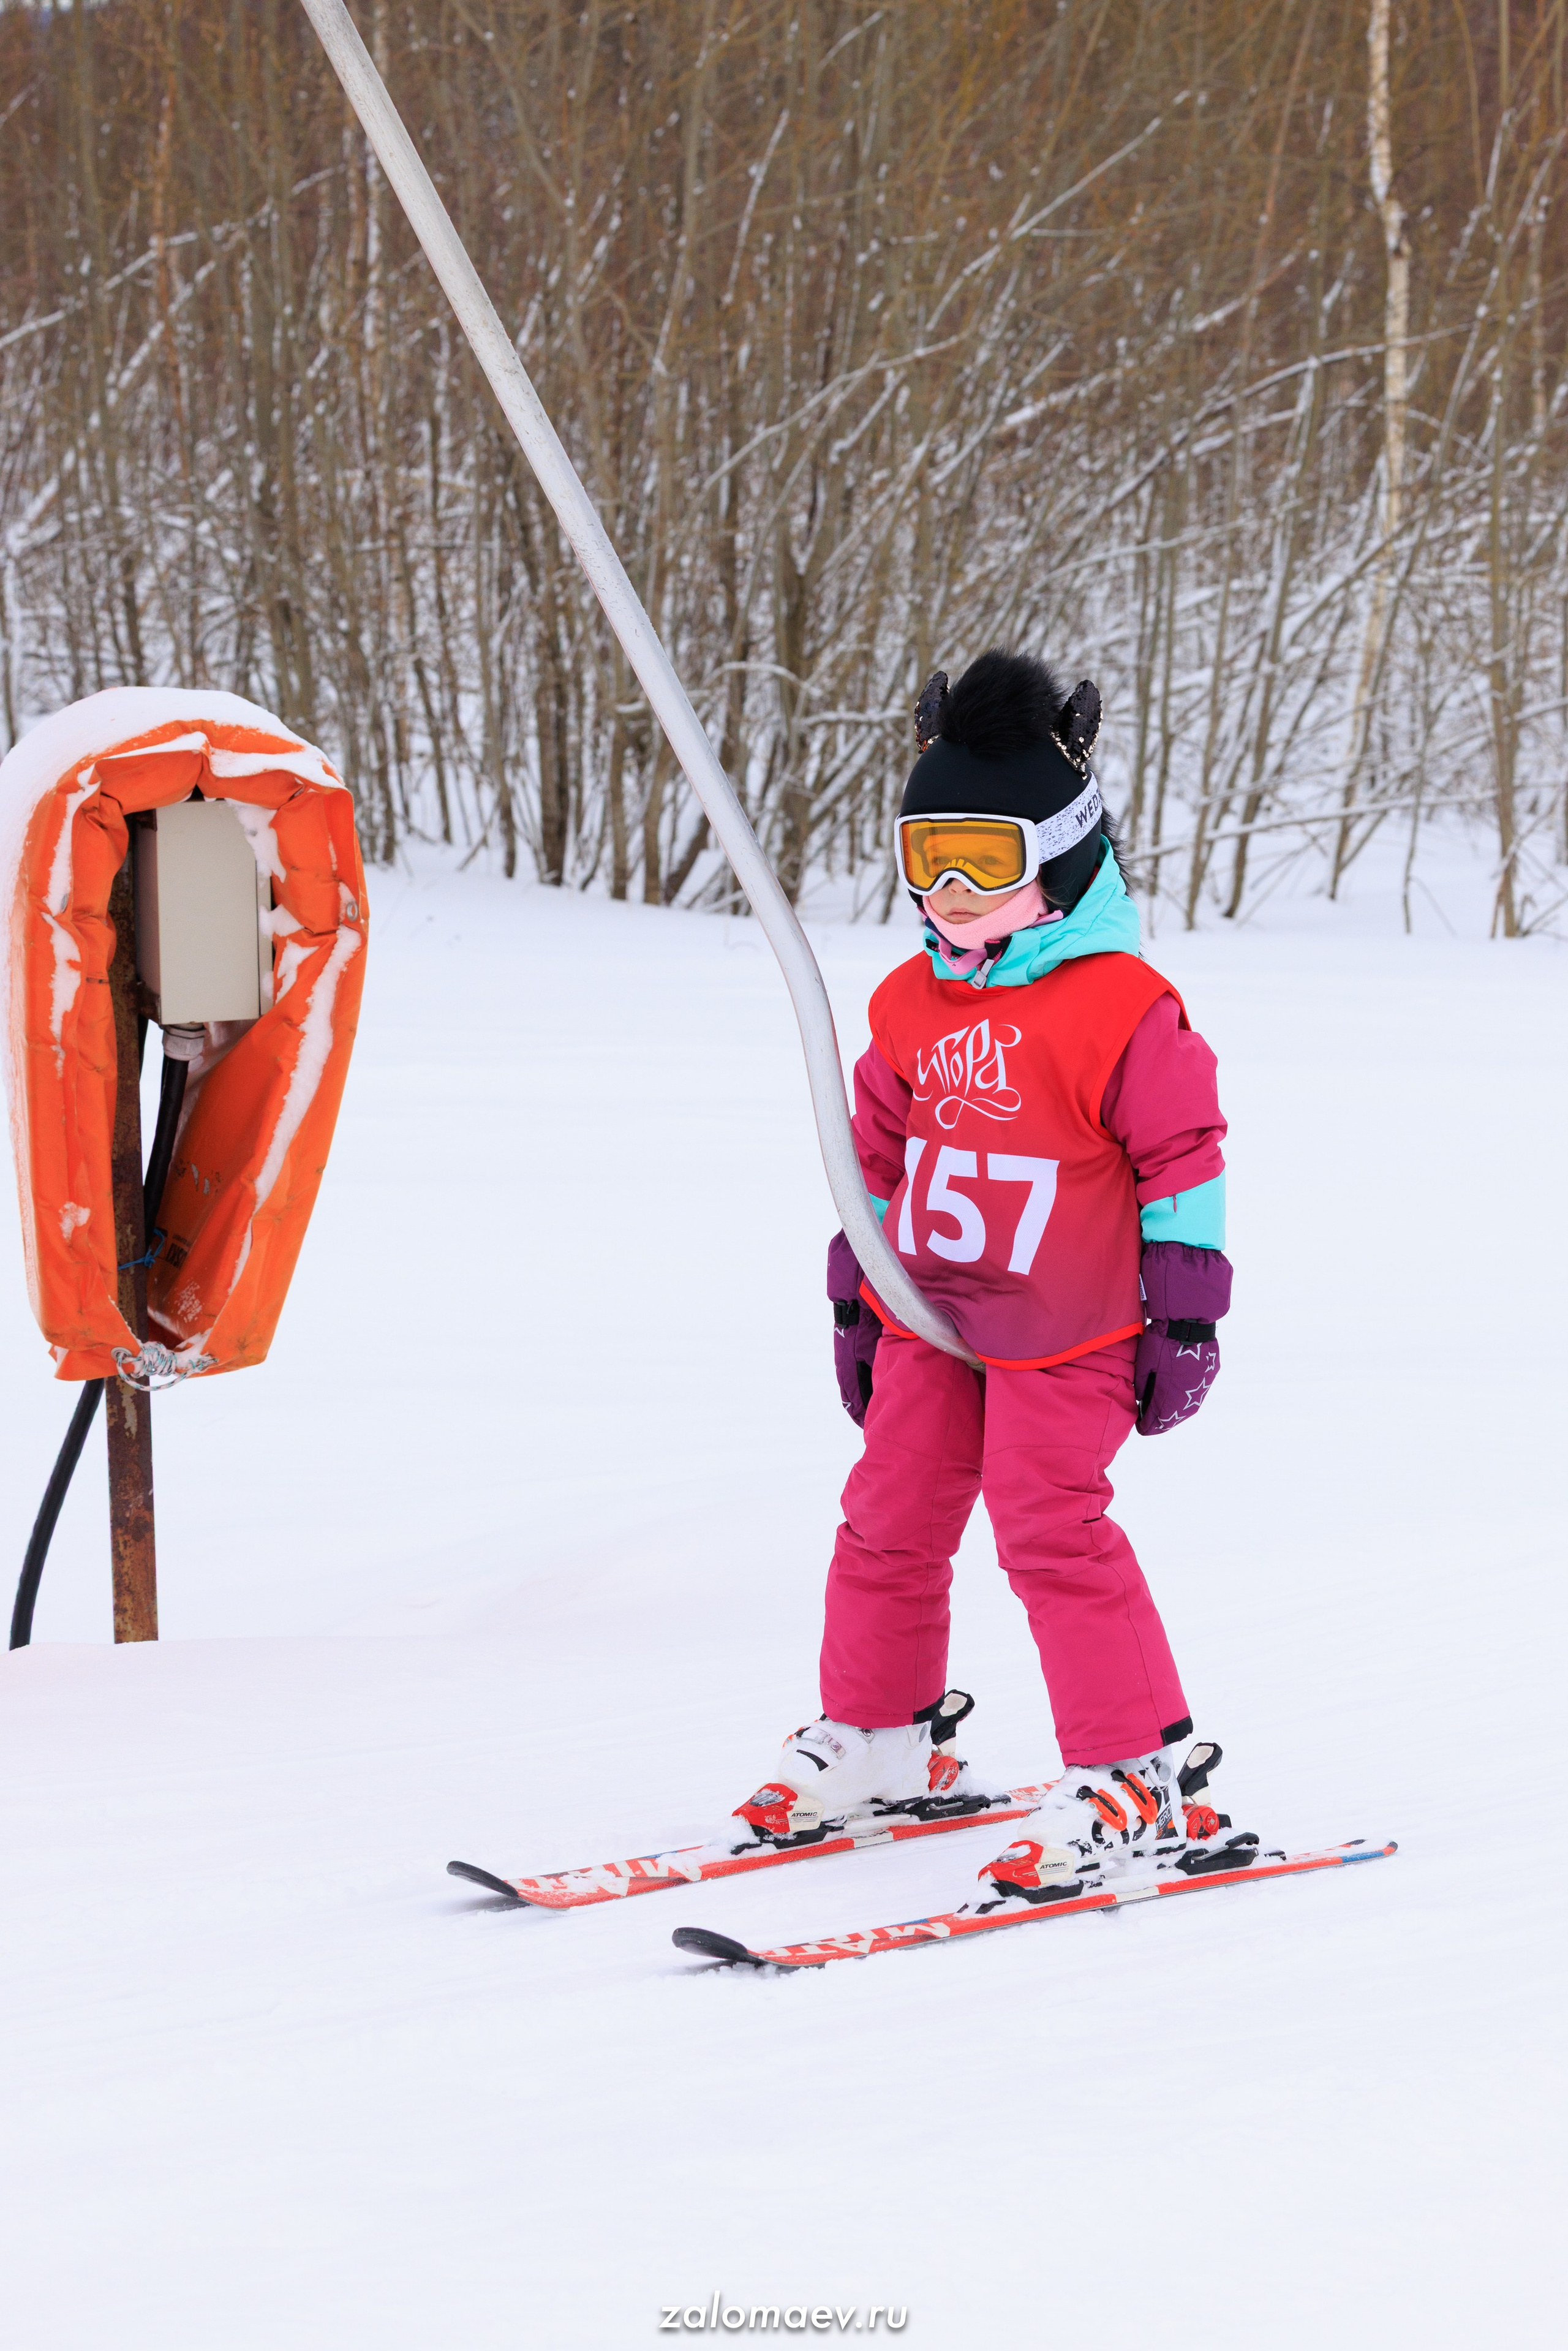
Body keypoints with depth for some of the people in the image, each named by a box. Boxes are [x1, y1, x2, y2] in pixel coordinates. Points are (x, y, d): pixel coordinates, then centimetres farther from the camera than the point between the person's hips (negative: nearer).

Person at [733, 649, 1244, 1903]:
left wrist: (1186, 1314, -10)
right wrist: (853, 1298, 19)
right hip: (928, 1314, 7)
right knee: (890, 1518, 12)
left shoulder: (1118, 1004, -14)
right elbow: (879, 1150, 18)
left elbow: (1185, 1151, -10)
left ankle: (1138, 1780, -10)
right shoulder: (913, 1004, 6)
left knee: (1051, 1527, -15)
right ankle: (879, 1733, 30)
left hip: (1064, 1330, -7)